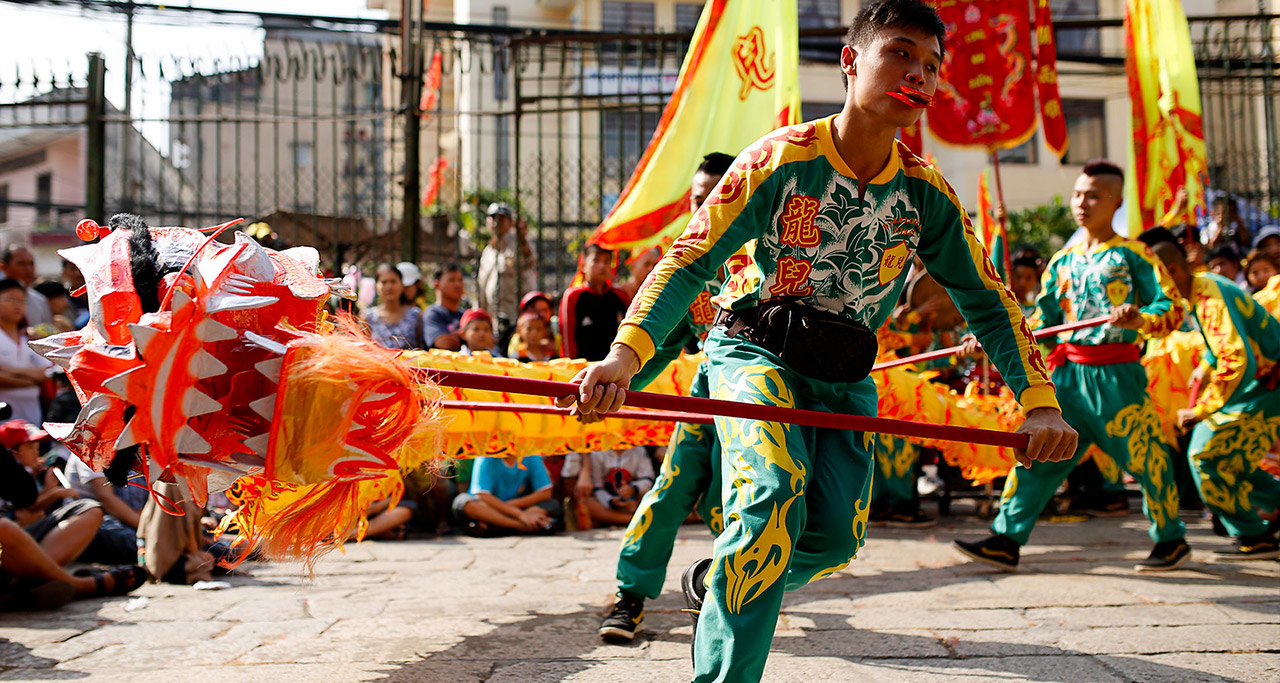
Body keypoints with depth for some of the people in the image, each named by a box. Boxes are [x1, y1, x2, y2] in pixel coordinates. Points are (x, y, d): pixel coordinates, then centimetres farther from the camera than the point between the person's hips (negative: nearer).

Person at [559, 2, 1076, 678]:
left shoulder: (927, 194, -5)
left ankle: (718, 581, 27)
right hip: (755, 350, -4)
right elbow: (689, 261, -16)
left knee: (835, 534, -4)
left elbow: (987, 299, 1)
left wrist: (1040, 402, -11)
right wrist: (626, 353, -32)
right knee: (773, 497, -27)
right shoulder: (780, 160, -15)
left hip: (844, 378, 5)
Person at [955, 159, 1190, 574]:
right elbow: (1043, 320, 17)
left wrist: (1138, 320, -26)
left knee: (1144, 458, 1)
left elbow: (1173, 307, -6)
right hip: (1070, 371, 5)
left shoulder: (1132, 254, -1)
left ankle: (1172, 541, 21)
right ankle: (1007, 541, 1)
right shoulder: (1063, 260, 15)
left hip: (1118, 373, -5)